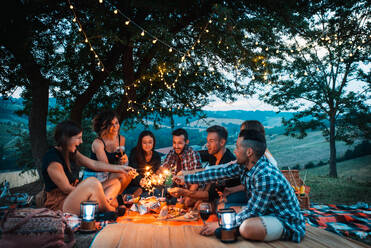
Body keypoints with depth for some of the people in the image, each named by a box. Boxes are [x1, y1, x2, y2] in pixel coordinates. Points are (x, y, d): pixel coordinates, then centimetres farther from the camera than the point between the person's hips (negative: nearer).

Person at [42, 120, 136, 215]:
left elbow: (94, 164, 9)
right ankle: (110, 211, -10)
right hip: (58, 205, -9)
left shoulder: (72, 153, 7)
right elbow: (66, 189, -19)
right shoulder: (53, 158, -19)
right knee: (92, 182, -28)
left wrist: (120, 168, 7)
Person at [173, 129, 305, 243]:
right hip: (267, 211, 8)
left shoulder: (266, 176, -31)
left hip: (287, 222, -8)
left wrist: (220, 225, -19)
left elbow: (251, 212, -26)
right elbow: (219, 172, 3)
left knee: (247, 227, -35)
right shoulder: (244, 166, -5)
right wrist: (185, 179, 7)